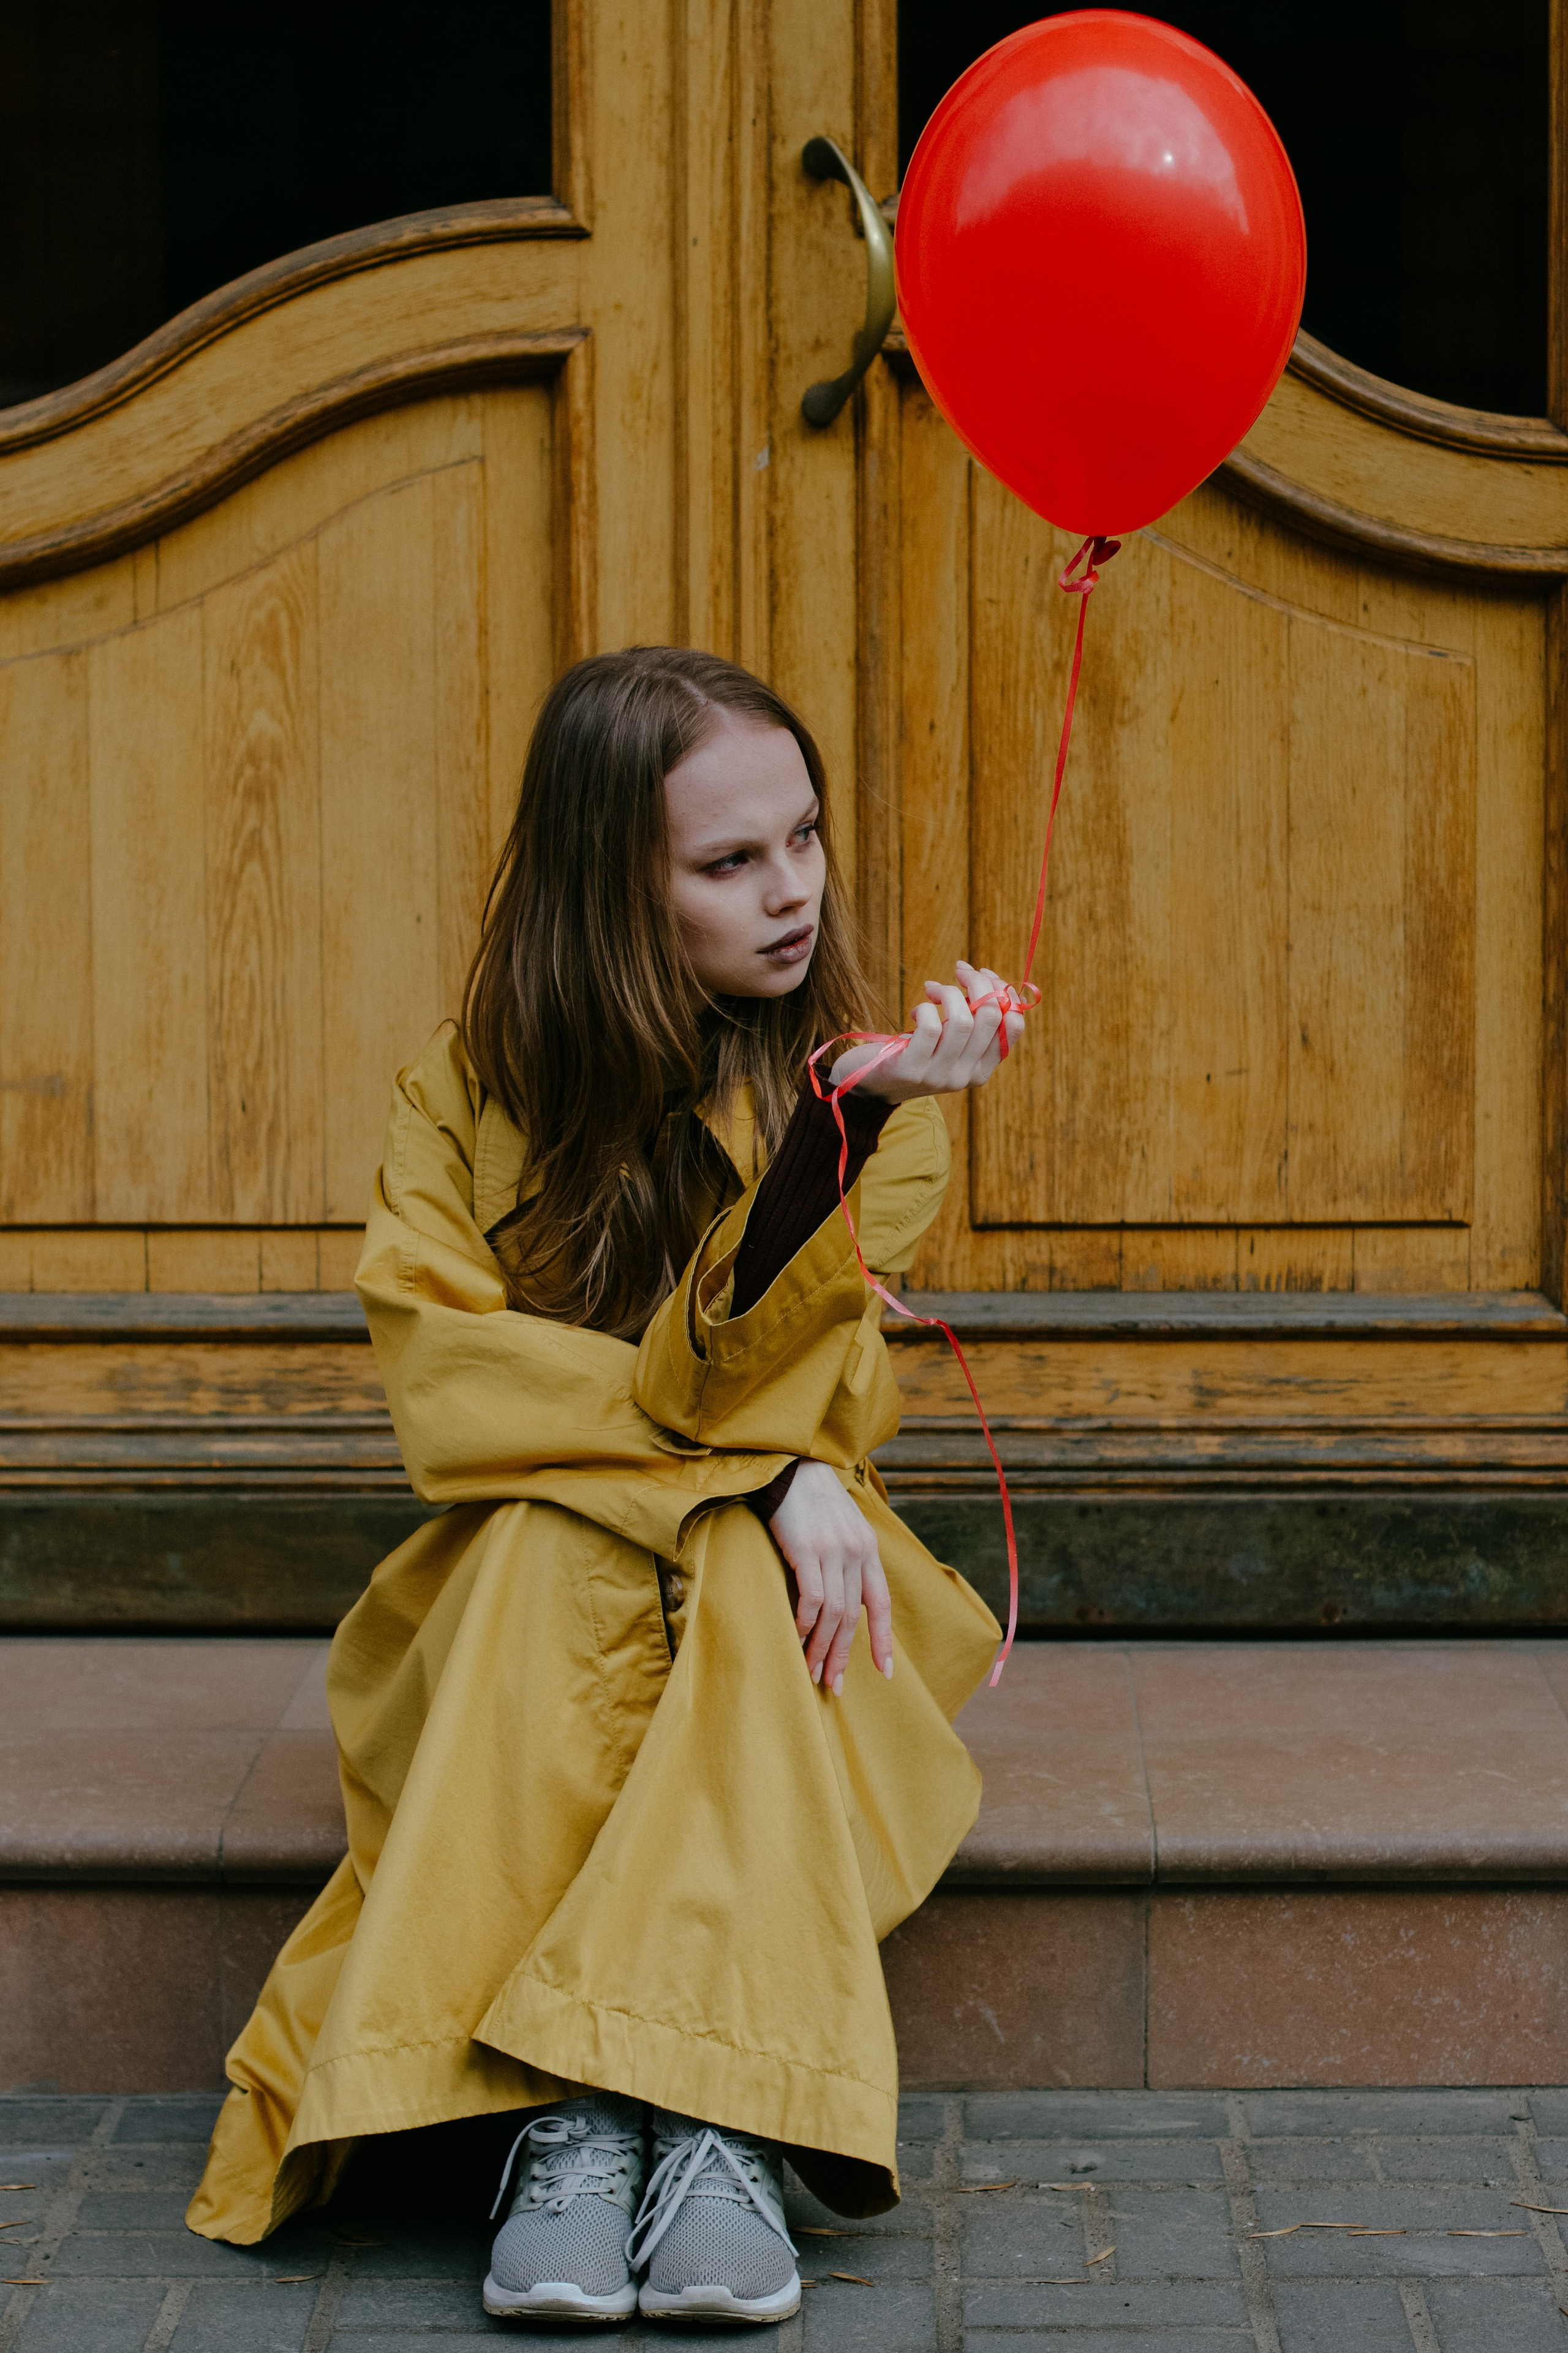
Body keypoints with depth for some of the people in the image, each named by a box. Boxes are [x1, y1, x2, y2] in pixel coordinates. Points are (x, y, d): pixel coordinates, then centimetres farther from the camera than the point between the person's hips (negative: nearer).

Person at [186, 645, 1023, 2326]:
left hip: (760, 1573, 0)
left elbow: (762, 1373, -18)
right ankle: (565, 2113, -45)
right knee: (549, 1551, -34)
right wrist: (747, 1457, -24)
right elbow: (446, 1384, -13)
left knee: (743, 1577, -34)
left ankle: (727, 2115, -47)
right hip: (520, 1589, 0)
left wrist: (856, 1124, -35)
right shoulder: (472, 1092, 0)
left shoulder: (847, 1076, -1)